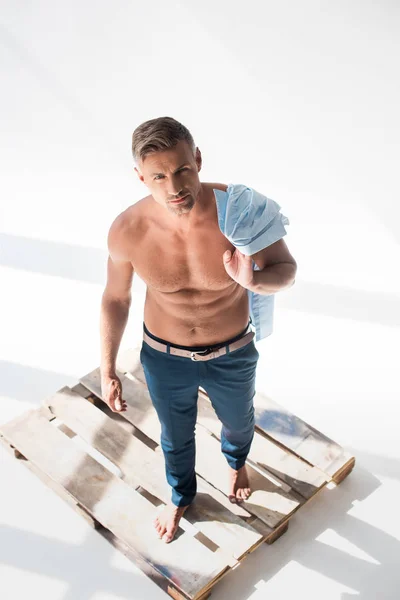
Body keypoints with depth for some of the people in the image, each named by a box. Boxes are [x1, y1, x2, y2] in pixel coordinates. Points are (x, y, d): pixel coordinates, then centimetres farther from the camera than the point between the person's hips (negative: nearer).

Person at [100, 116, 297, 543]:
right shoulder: (128, 230, -26)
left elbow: (286, 269, -15)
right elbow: (115, 298, -8)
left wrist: (253, 280, -39)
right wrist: (107, 370, 0)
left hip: (232, 355, 0)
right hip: (164, 358, 0)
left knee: (238, 422, 31)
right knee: (176, 436, 27)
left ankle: (235, 460, 70)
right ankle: (181, 496, 61)